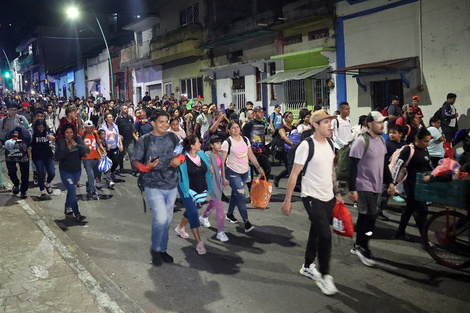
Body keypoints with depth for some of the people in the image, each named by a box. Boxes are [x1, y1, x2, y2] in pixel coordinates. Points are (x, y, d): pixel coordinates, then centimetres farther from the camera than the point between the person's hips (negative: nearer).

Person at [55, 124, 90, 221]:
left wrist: (76, 145, -24)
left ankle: (67, 208, 42)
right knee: (72, 191, -14)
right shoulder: (60, 142, -10)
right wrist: (67, 148, -27)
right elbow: (58, 156, -19)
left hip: (77, 170, 4)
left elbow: (87, 150, -13)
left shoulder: (77, 139, -4)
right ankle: (77, 214, -16)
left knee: (71, 189, 20)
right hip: (65, 171, -4)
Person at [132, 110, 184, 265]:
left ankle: (162, 249, 31)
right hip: (153, 186, -5)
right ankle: (155, 248, 9)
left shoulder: (172, 137, 5)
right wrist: (146, 167, -22)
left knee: (168, 218, 14)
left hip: (172, 185, 5)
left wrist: (179, 159, -8)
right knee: (161, 217, -16)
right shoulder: (144, 140, -5)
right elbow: (135, 161, -3)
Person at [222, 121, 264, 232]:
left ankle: (229, 214, 37)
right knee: (241, 196, -12)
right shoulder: (227, 143, -11)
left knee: (236, 193, 17)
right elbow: (222, 161, -11)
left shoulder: (245, 140, 5)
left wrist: (258, 167, 4)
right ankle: (246, 223, -10)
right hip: (232, 173, -6)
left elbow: (251, 155, 13)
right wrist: (223, 177, -15)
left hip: (245, 172, 6)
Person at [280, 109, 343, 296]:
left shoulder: (329, 143, 7)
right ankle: (324, 276, 7)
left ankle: (308, 266, 34)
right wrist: (287, 200, -13)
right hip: (312, 197, -7)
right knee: (325, 235, -9)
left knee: (316, 233, 16)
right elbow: (294, 174, -14)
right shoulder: (306, 146, -16)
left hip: (328, 197, 7)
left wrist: (337, 192, 17)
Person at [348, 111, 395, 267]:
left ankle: (358, 246, 24)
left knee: (364, 216, 13)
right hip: (363, 186, -8)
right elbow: (353, 166, -17)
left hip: (376, 187, 8)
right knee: (371, 215, -10)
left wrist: (390, 182, 16)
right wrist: (352, 189, -20)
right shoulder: (361, 141, -15)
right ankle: (363, 248, 4)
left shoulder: (381, 140, 12)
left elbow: (383, 164, 21)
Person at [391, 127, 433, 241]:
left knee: (410, 208, 15)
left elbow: (429, 166, 21)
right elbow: (398, 166, -18)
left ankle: (400, 233, 27)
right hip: (411, 184, -8)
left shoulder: (424, 150, 10)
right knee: (422, 210, -6)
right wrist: (393, 184, -22)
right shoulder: (409, 150, -15)